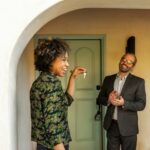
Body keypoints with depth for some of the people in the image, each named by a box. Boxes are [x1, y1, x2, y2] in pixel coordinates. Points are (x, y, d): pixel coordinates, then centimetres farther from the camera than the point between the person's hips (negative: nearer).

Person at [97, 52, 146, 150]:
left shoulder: (138, 81, -4)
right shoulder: (108, 79, 6)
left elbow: (141, 104, -8)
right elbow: (100, 99, 9)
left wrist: (124, 103, -23)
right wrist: (108, 100, -13)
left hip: (128, 127, -2)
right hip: (111, 125, 3)